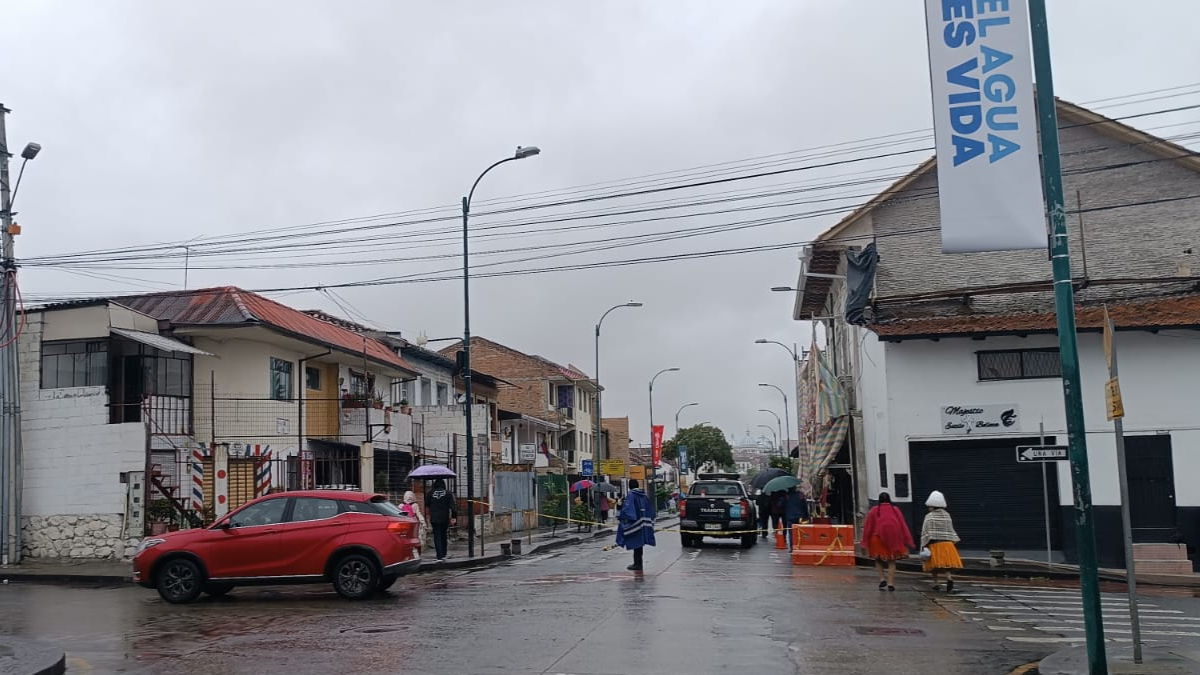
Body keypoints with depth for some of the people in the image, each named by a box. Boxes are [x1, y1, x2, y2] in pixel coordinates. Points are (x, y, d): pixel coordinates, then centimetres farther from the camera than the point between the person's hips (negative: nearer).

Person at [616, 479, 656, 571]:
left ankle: (637, 564, -3)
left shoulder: (631, 495, -12)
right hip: (643, 523, 7)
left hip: (634, 522, -7)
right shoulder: (643, 495, 9)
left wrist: (620, 518, -16)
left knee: (635, 543, -3)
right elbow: (650, 509, 14)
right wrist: (650, 520, 24)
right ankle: (638, 563, 21)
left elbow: (626, 508, -20)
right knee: (639, 543, 14)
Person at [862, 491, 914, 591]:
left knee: (878, 559, 16)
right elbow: (903, 526, 3)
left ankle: (882, 578, -1)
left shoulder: (874, 511, 1)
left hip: (878, 538, -1)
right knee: (892, 561, 10)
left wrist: (865, 542, 6)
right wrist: (907, 541, 6)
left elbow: (868, 527, 1)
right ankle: (891, 583, 1)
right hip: (894, 538, 1)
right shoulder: (895, 510, 5)